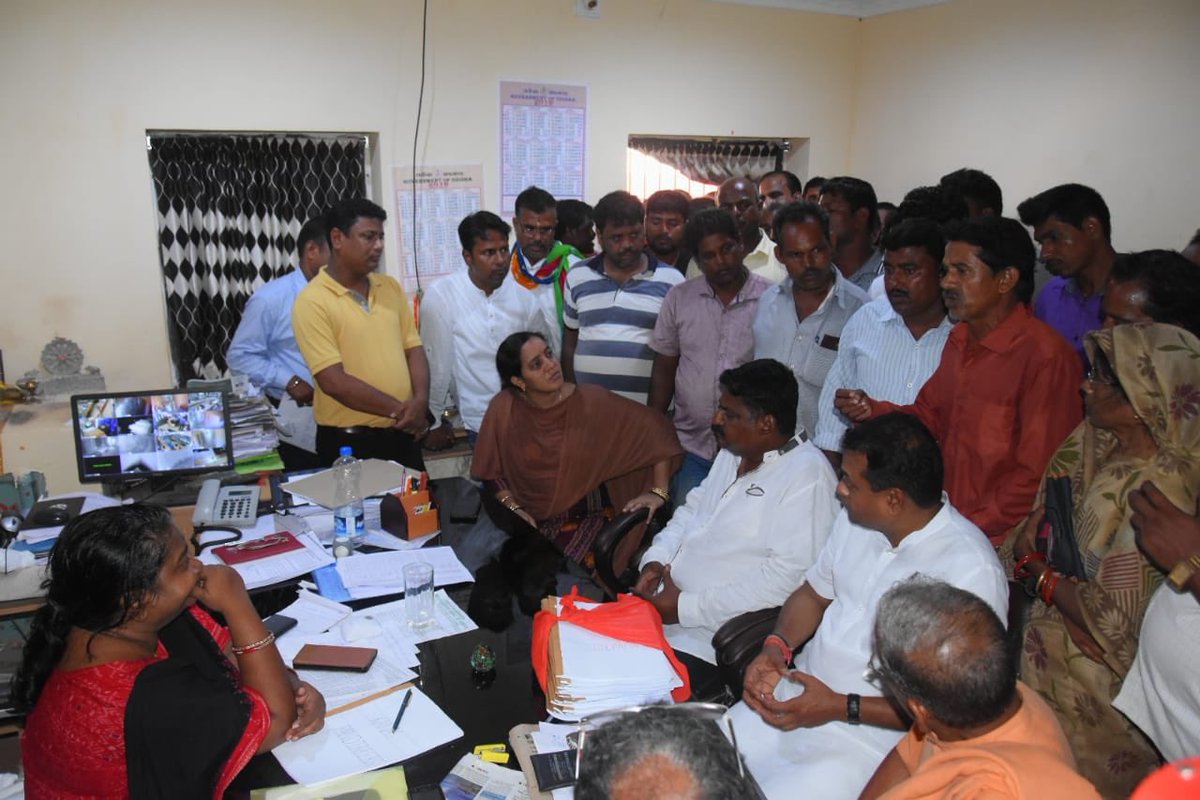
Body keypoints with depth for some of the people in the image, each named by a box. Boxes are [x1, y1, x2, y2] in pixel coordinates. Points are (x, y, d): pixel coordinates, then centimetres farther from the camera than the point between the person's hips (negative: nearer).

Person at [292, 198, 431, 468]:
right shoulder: (312, 301, -12)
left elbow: (413, 349, 7)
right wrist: (399, 410, -15)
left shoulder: (391, 287, 7)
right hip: (348, 442, -5)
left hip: (402, 434, 6)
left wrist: (420, 401, -11)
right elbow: (333, 381, -18)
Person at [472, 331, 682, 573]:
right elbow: (492, 473, 5)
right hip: (533, 520, 2)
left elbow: (655, 429, -7)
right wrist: (514, 508, -9)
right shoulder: (503, 409, -8)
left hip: (589, 517, -2)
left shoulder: (591, 402, -12)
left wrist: (659, 491, -12)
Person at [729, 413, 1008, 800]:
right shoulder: (857, 519, 0)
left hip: (869, 736, -6)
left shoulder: (971, 571, -21)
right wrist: (777, 645, -4)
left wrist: (842, 708, -20)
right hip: (798, 694, 6)